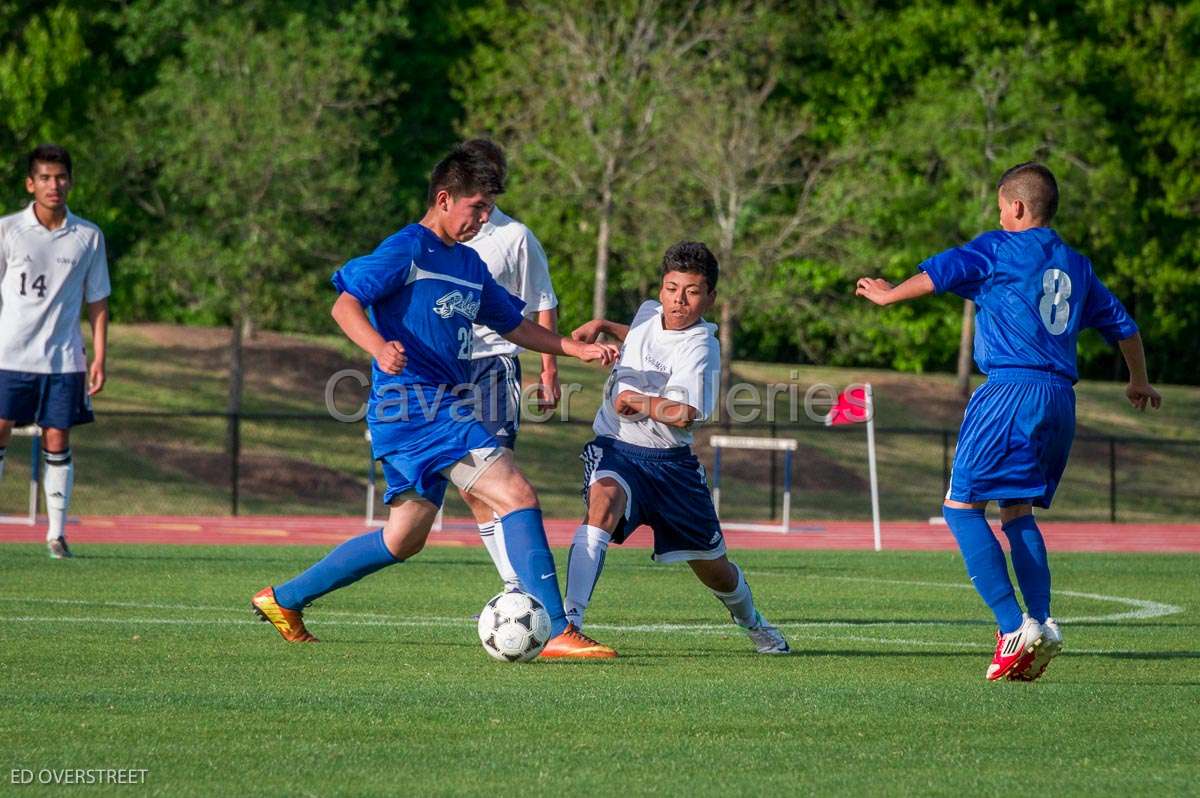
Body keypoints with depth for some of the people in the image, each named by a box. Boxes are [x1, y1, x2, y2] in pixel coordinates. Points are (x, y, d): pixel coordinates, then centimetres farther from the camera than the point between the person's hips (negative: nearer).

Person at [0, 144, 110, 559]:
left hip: (64, 358, 1)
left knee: (57, 442, 2)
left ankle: (56, 533, 7)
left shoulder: (88, 237, 4)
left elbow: (97, 302, 10)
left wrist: (99, 358, 4)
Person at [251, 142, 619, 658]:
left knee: (404, 539, 16)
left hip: (443, 411, 10)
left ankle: (283, 599, 27)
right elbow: (345, 305, -15)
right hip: (413, 404, -10)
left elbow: (514, 326, 29)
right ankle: (558, 633, -20)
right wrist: (379, 348, -34)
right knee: (518, 496, -17)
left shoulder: (470, 265, 19)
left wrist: (576, 349, 18)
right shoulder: (408, 249, -7)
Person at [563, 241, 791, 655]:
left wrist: (637, 402, -22)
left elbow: (682, 414, -31)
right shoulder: (648, 312, 3)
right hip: (615, 446, 2)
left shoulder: (700, 348, -17)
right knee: (603, 503, -34)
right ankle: (568, 619, -41)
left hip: (669, 459, -2)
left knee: (714, 569, 11)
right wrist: (602, 326, 20)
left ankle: (751, 621, 45)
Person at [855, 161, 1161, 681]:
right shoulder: (1077, 266, 21)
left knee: (962, 507, -3)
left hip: (1011, 389, -7)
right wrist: (1139, 383, 45)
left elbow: (942, 271, -8)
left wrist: (889, 294, 10)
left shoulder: (1000, 248, 2)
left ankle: (1014, 628, -16)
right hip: (1060, 399, 7)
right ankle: (1041, 623, 0)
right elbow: (1121, 324, 29)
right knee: (1017, 513, 17)